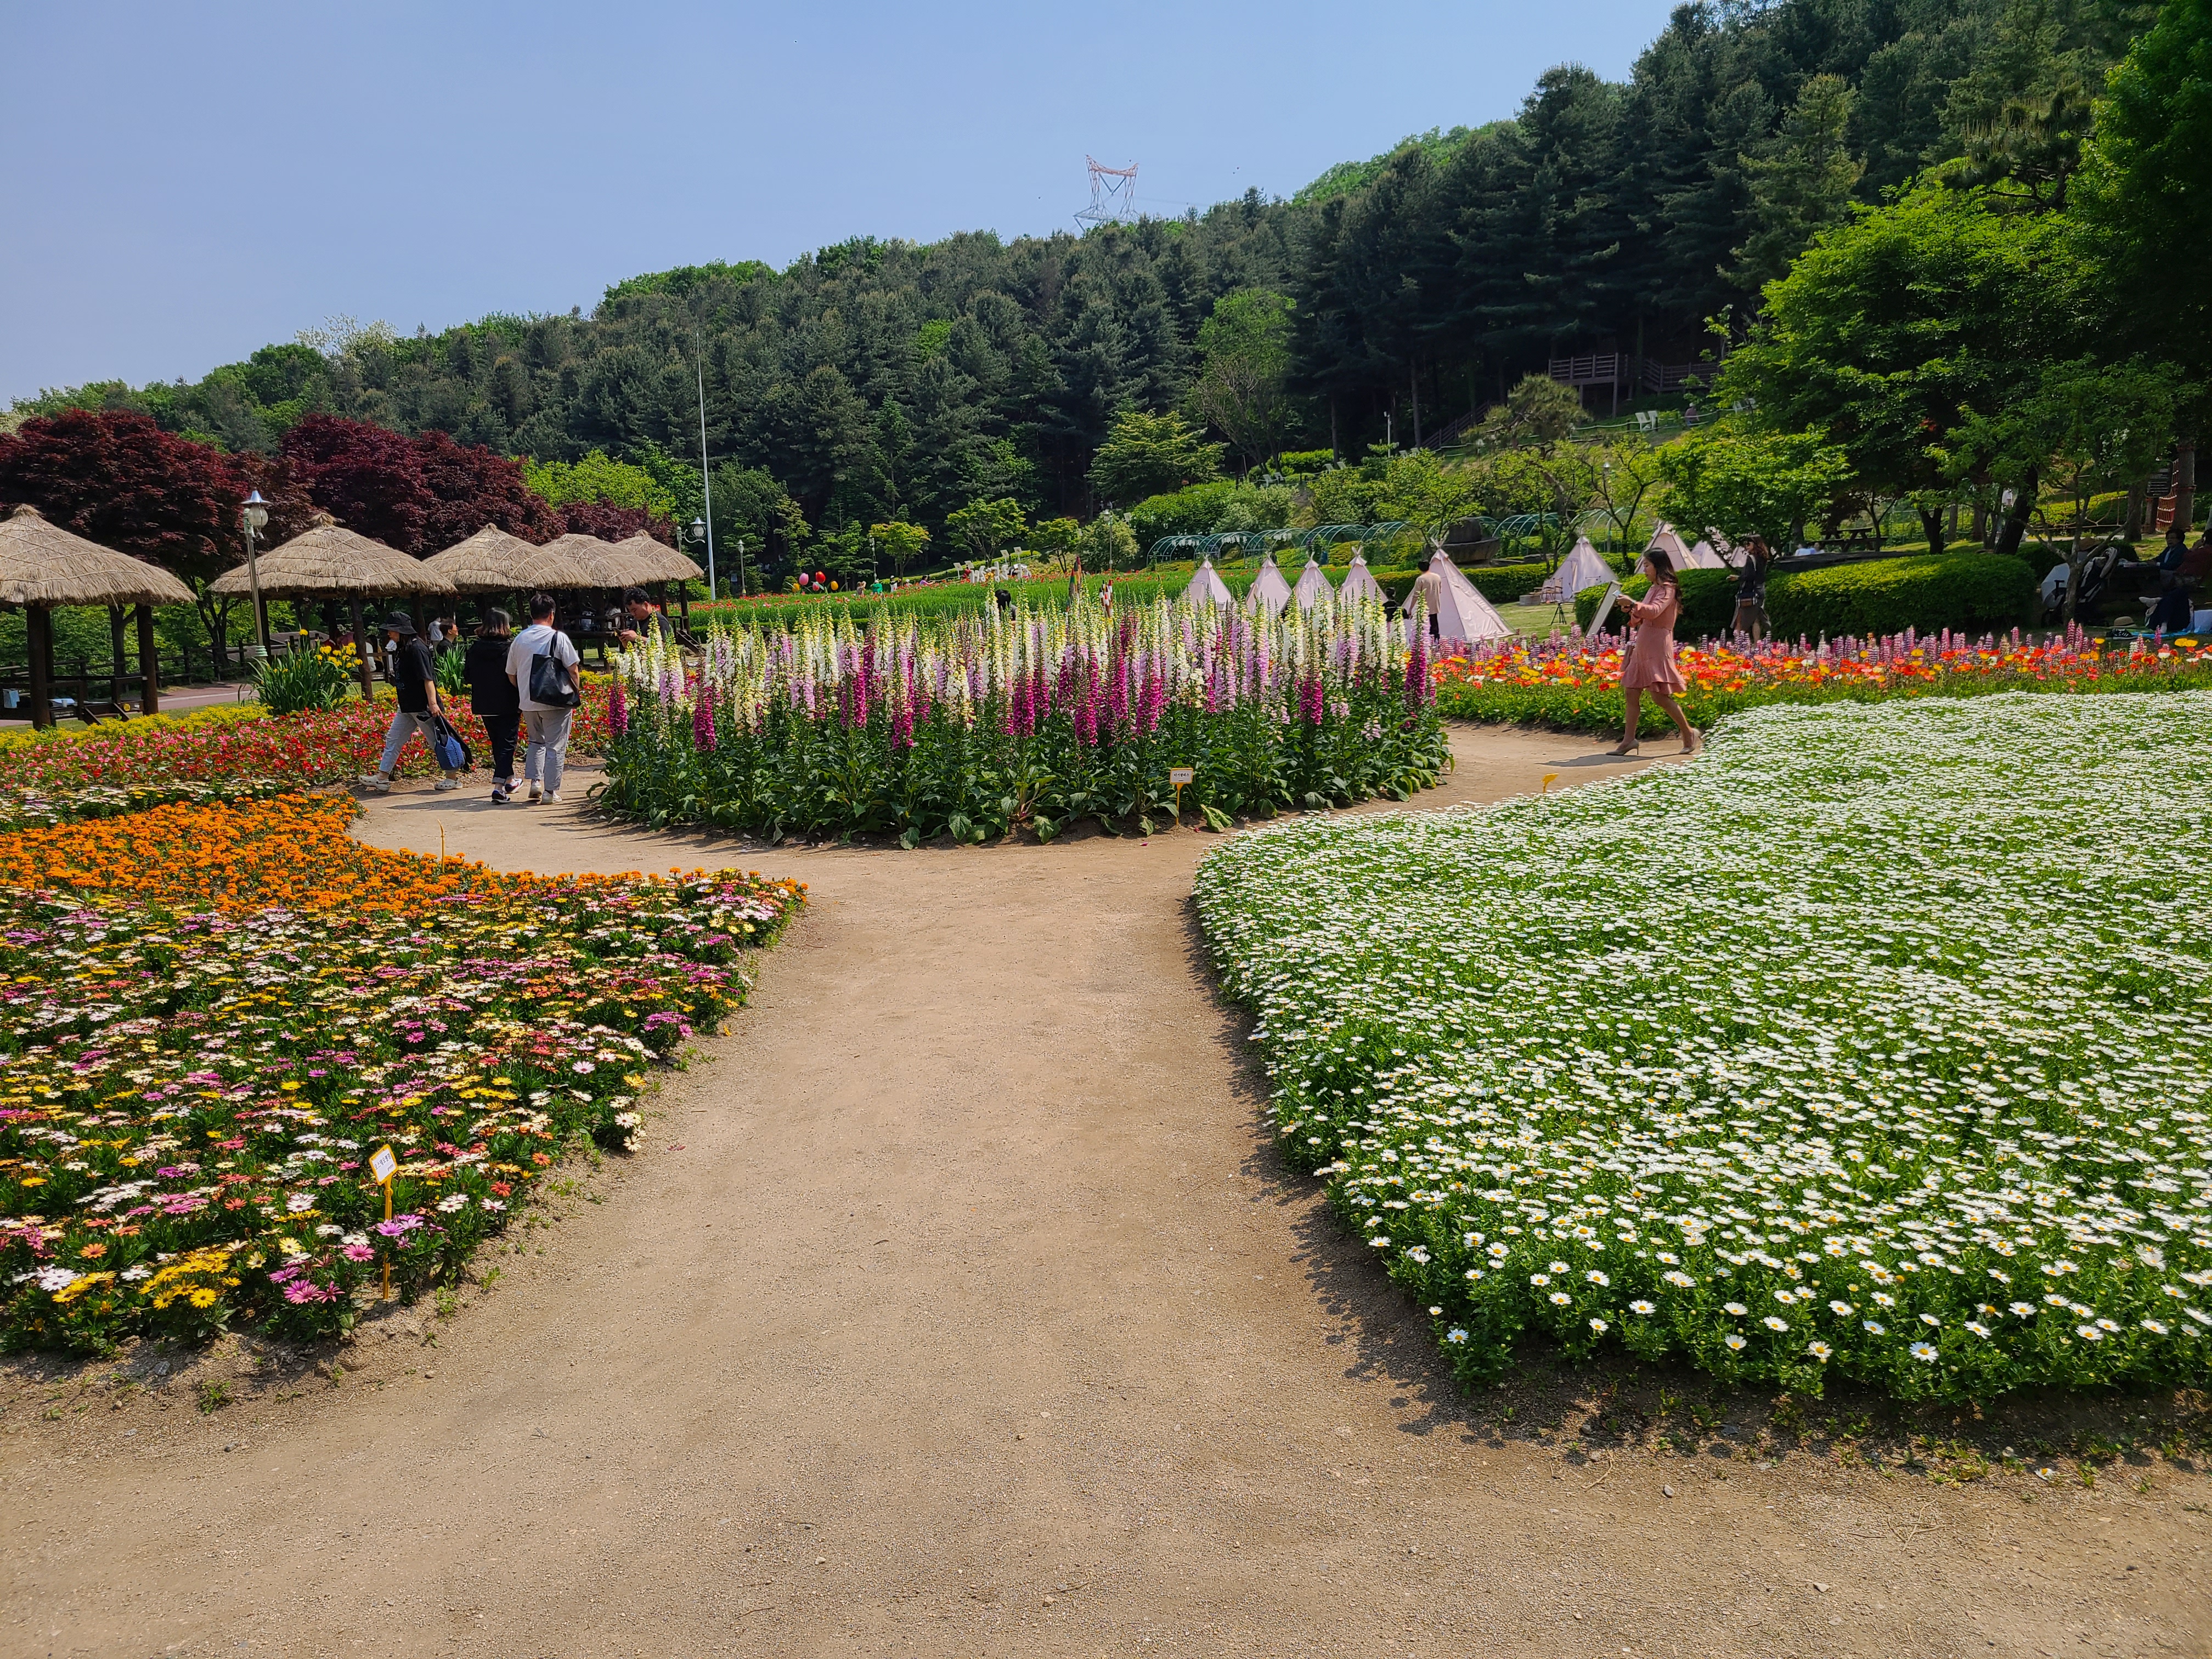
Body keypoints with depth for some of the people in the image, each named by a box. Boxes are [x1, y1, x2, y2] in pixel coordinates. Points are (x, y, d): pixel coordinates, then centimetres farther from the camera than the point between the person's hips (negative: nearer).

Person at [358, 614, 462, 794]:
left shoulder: (417, 649, -17)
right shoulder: (401, 650, 11)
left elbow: (427, 678, -22)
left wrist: (433, 703, -27)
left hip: (423, 707, -10)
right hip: (407, 707, 10)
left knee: (437, 742, 0)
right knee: (393, 739, 11)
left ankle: (453, 778, 11)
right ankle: (382, 778, 15)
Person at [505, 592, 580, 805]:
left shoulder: (519, 639, 5)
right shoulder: (558, 637, -8)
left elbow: (511, 675, 11)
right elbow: (572, 670, -9)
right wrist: (576, 692, 5)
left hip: (527, 702, 4)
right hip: (555, 701, -4)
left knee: (536, 741, 22)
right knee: (555, 746, 3)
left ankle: (534, 781, 10)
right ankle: (550, 790, 3)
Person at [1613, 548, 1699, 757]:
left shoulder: (1667, 589, -9)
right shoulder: (1654, 588, 19)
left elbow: (1654, 611, -26)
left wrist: (1633, 603, -26)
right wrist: (1632, 611, 7)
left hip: (1657, 648, -9)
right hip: (1642, 647, 9)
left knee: (1661, 695, -9)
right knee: (1631, 693, 4)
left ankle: (1688, 734, 4)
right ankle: (1629, 740, 6)